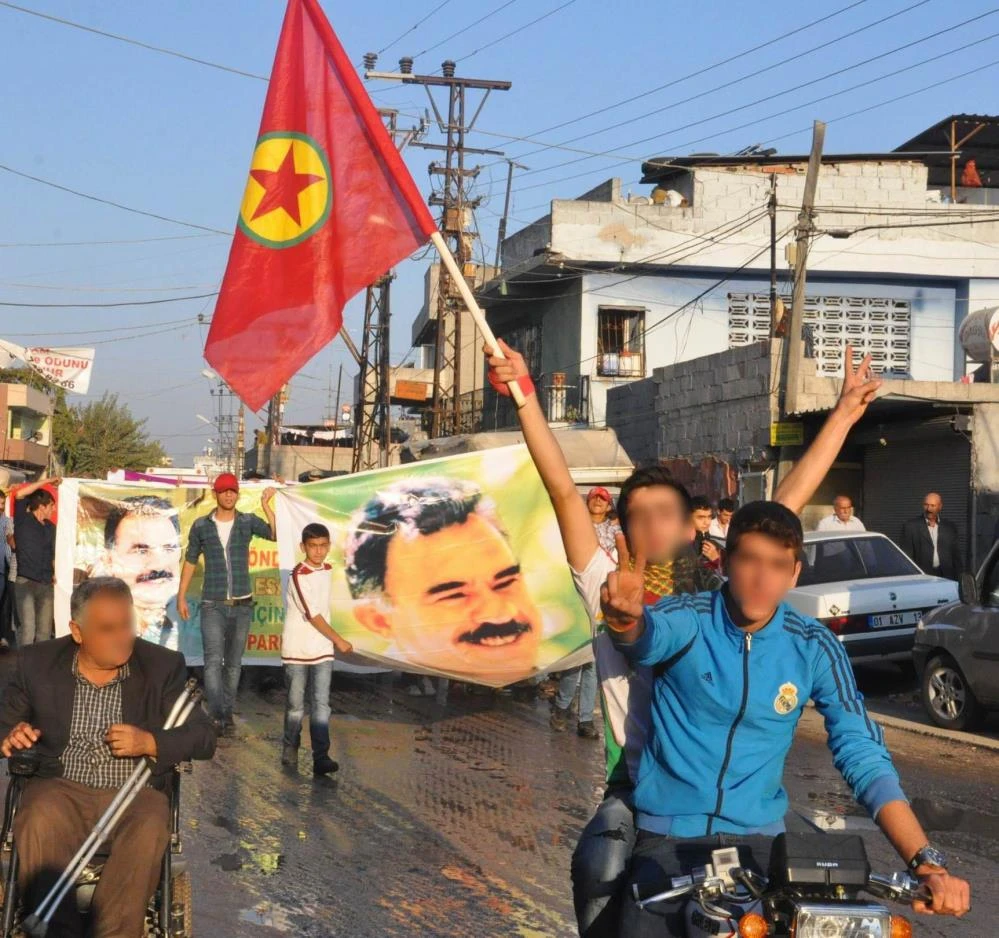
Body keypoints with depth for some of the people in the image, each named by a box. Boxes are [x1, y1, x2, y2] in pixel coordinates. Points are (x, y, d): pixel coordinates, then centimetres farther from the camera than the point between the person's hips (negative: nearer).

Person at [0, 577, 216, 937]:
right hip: (62, 789, 1)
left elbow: (203, 737, 3)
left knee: (148, 830, -34)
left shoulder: (164, 666, 4)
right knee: (39, 824, -33)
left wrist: (150, 742, -17)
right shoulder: (38, 663, 7)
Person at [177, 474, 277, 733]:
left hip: (242, 605, 1)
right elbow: (190, 562, 10)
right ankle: (216, 715, -21)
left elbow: (277, 535, -14)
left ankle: (227, 712, 20)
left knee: (234, 662, 9)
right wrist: (181, 597, 7)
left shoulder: (248, 522, 1)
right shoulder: (201, 526, 2)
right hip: (213, 605, -1)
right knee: (214, 660, -14)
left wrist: (266, 506, -22)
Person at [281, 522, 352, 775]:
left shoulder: (328, 570, 5)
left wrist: (330, 642, 15)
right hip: (297, 650, -4)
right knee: (296, 705, 7)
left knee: (321, 704, -3)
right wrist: (338, 640, -13)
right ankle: (290, 750, 25)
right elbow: (313, 615, -16)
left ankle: (321, 757, -7)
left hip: (322, 650, 4)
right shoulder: (298, 576, -16)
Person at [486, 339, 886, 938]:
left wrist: (845, 413, 2)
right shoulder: (607, 590, 4)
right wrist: (524, 394, -8)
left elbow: (788, 503, 4)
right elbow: (562, 490, -3)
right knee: (600, 871, -19)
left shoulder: (723, 595, 6)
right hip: (636, 790, -1)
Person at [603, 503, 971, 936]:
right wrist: (626, 619, -60)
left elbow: (864, 756, -8)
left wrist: (927, 862, -20)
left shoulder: (814, 648, -5)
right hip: (668, 835, -2)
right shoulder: (687, 618, -10)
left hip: (756, 837, 2)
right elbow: (648, 636, -33)